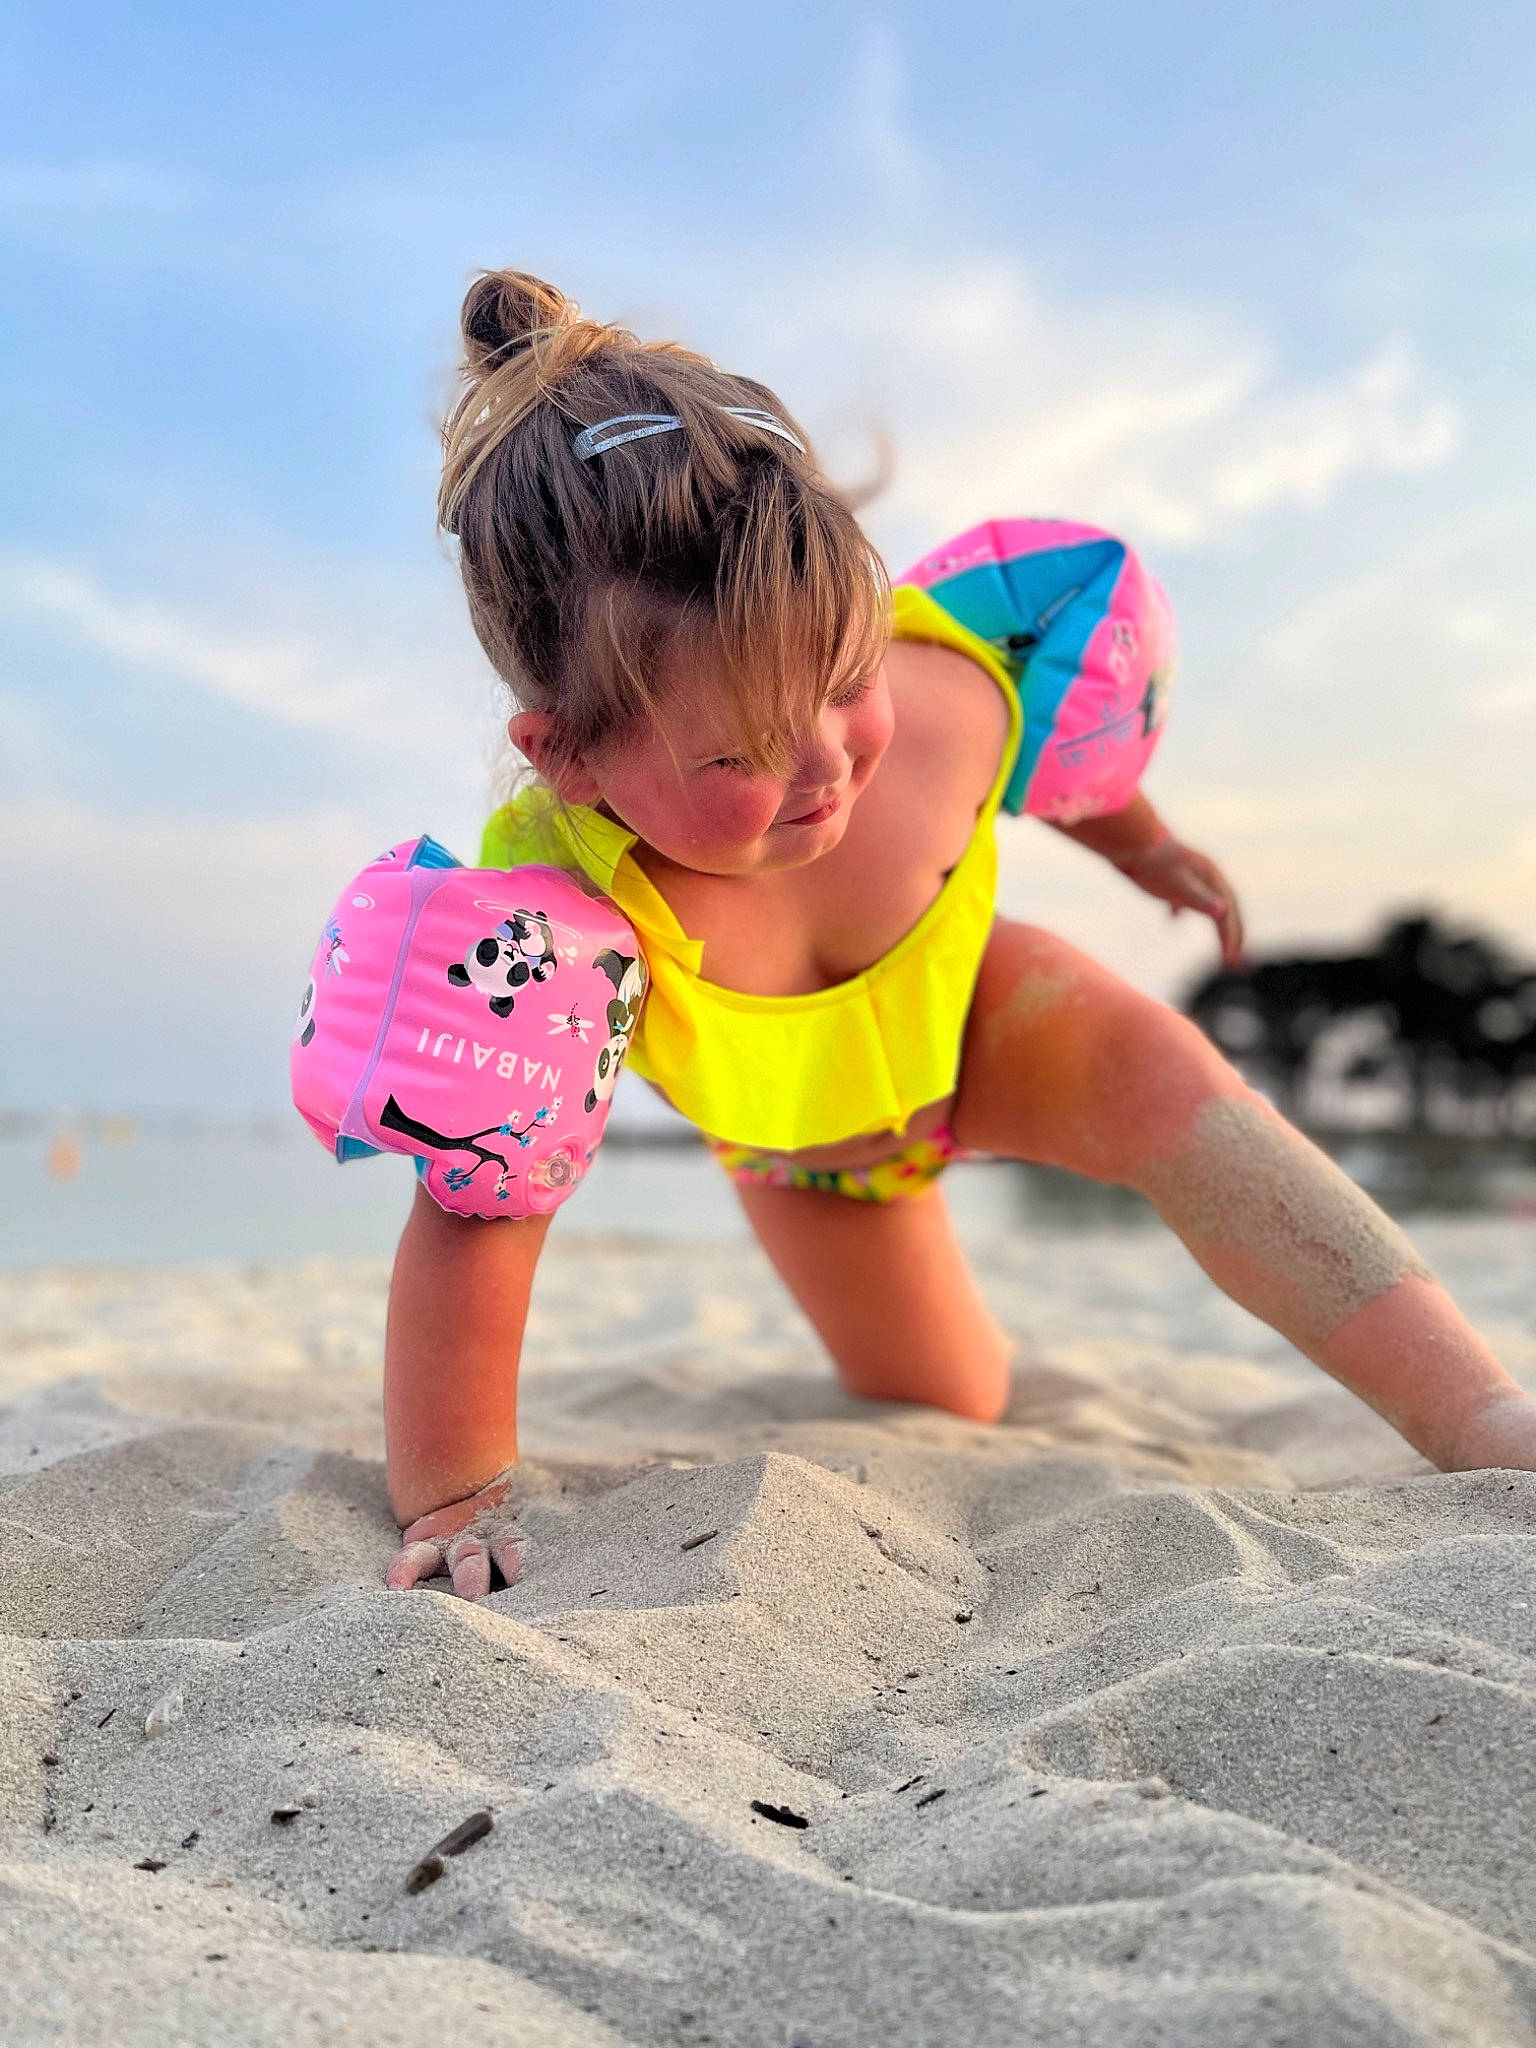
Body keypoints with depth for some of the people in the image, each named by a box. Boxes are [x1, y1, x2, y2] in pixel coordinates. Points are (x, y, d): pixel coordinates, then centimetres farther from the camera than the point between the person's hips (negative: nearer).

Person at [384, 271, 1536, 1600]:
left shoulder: (938, 689, -37)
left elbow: (1046, 748, -8)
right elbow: (478, 1212, -34)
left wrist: (1138, 841, 12)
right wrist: (451, 1492, -27)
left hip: (961, 1015, 1)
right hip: (791, 1130, 0)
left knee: (1165, 1079, -31)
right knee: (947, 1406, 12)